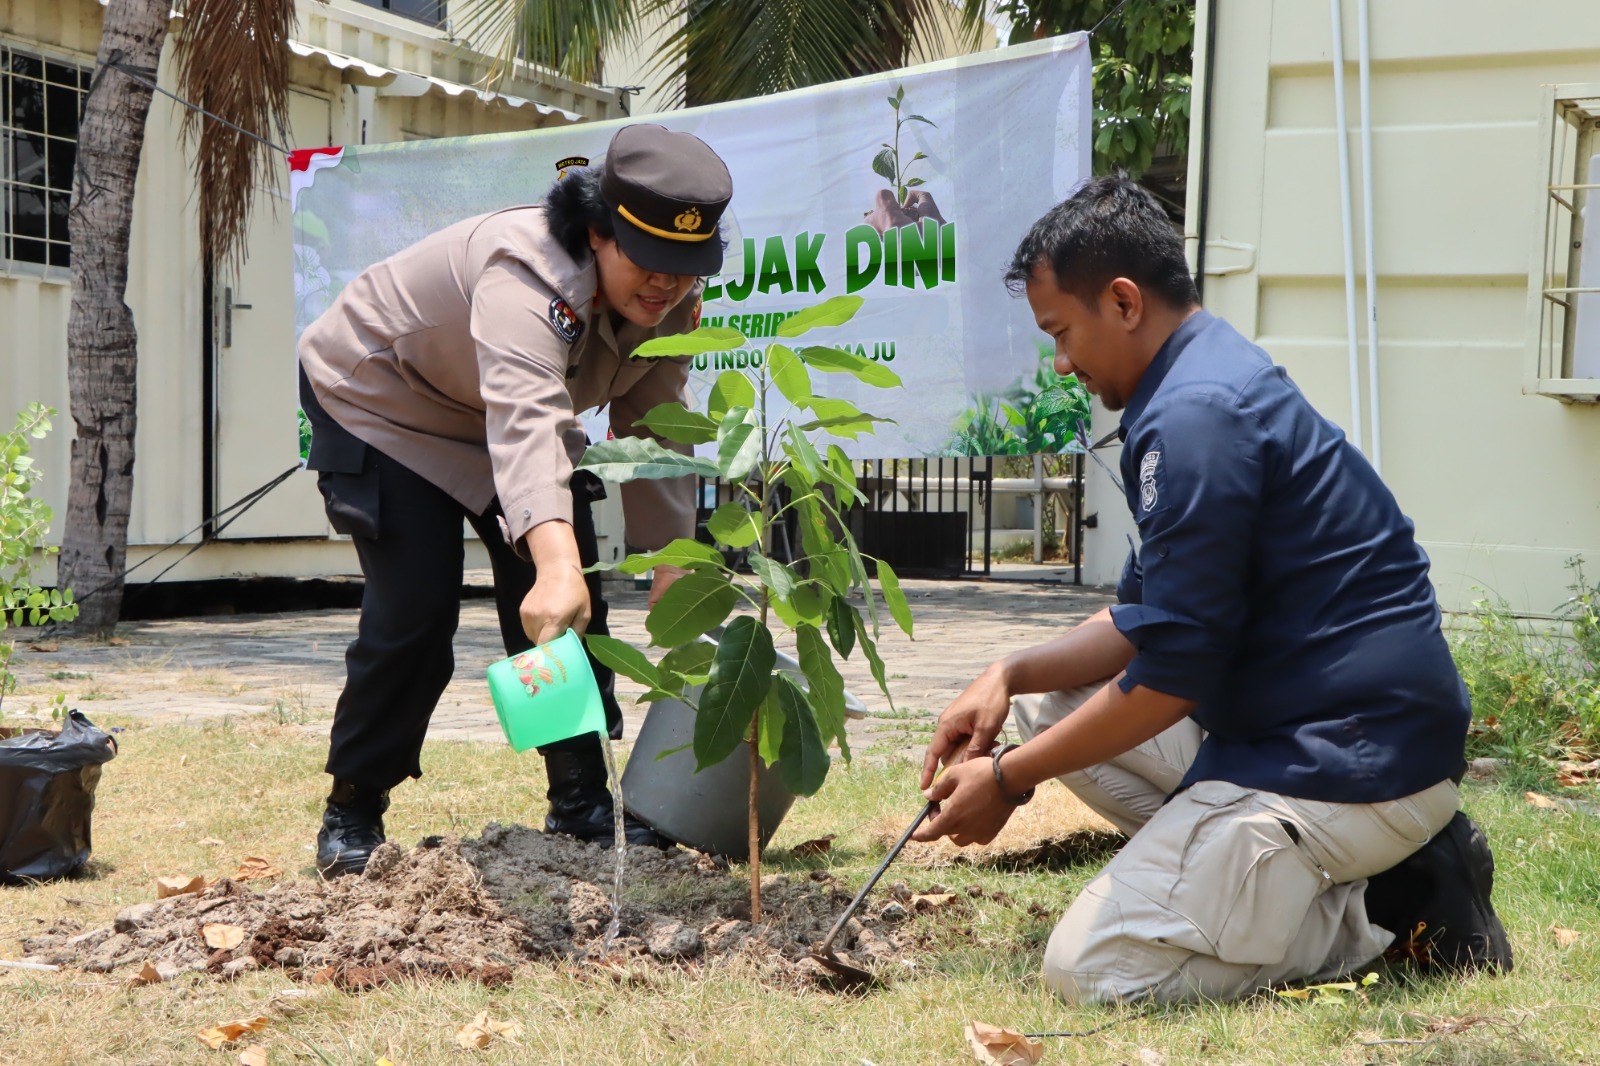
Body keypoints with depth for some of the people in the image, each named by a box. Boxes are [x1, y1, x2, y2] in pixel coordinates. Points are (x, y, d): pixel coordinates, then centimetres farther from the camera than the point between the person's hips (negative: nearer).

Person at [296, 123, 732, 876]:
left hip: (505, 412, 7)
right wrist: (556, 566, -71)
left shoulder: (670, 302, -15)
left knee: (574, 611, -2)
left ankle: (582, 806, 11)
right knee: (413, 615, -15)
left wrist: (669, 561, -13)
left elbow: (654, 432, -5)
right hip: (382, 403, -7)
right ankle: (351, 814, 5)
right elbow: (525, 425, -57)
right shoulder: (529, 277, -41)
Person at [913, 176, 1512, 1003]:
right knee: (1047, 703, 15)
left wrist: (1009, 780, -9)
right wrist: (1013, 673, 3)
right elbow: (1146, 622, 17)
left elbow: (1171, 675, -19)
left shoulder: (1195, 416, -19)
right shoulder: (1220, 378, 14)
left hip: (1354, 769, -11)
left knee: (1090, 970, -12)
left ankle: (1390, 907, -3)